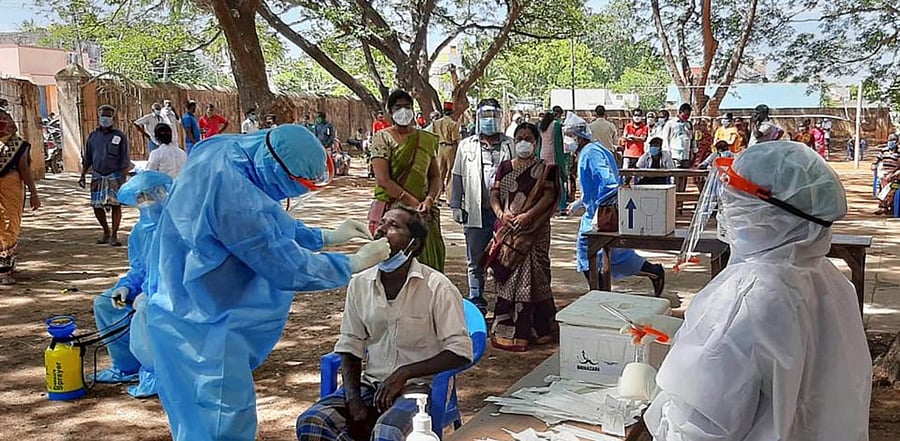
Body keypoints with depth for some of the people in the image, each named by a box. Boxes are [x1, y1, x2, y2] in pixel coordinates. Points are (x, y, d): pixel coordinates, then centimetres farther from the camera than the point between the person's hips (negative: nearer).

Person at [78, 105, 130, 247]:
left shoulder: (120, 137, -1)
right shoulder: (93, 136, 10)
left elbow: (125, 161, -3)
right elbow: (86, 159, 16)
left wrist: (123, 178, -11)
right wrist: (82, 176, 9)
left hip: (114, 176, -3)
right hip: (97, 176, 4)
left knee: (115, 205, -6)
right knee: (97, 206, 4)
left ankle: (114, 235, 3)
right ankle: (106, 232, 24)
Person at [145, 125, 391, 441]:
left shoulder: (229, 153, -2)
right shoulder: (234, 197, -31)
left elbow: (268, 229, 15)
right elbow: (291, 269, -22)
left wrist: (326, 237, 13)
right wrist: (356, 263, -10)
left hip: (195, 313, 10)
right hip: (202, 329, -10)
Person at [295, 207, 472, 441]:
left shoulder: (437, 287, -10)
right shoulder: (359, 283, 5)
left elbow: (460, 352, -11)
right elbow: (350, 347, 8)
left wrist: (404, 373, -18)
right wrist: (353, 398, -8)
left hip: (419, 384, -4)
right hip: (370, 384, 5)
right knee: (310, 422, -19)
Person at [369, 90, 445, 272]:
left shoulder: (427, 140, 12)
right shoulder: (382, 137, -1)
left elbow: (436, 176, 11)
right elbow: (383, 179, -10)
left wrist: (429, 200, -9)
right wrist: (412, 202, -14)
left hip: (422, 213, 4)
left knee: (426, 261, 2)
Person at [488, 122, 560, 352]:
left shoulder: (545, 169, 3)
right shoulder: (505, 167, 14)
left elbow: (549, 196, -7)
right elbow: (494, 194, 10)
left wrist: (527, 215, -18)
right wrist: (500, 213, -9)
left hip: (533, 231, -4)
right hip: (507, 230, 4)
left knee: (529, 279, -4)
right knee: (507, 277, 5)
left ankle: (529, 329, 3)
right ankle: (505, 328, 12)